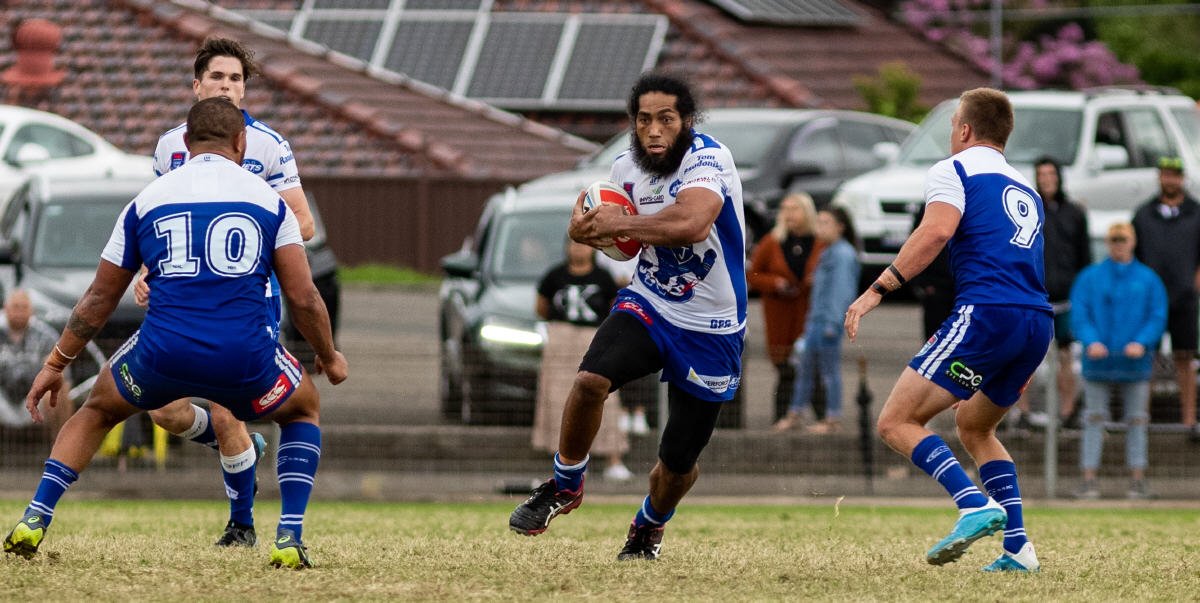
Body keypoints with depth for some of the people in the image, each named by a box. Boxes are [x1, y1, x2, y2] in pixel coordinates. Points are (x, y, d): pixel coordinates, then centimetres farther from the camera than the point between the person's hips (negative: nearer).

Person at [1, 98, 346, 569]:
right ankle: (290, 538, 13)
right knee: (304, 410, 30)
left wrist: (55, 364, 30)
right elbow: (303, 298, 7)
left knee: (97, 411, 31)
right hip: (244, 361, -1)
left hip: (163, 353, 1)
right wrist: (329, 357, 25)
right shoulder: (269, 199, 10)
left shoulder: (146, 200, 14)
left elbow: (100, 298, 20)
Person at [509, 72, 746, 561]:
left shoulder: (707, 159, -21)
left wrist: (619, 223, -30)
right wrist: (589, 231, -5)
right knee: (590, 379, -27)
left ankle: (648, 529, 40)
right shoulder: (626, 167, -1)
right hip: (647, 303, 4)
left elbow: (692, 224, -41)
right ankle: (565, 485, -3)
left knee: (679, 461, 6)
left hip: (711, 330, -4)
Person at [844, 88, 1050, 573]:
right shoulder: (1025, 190, 30)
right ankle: (1017, 546, 11)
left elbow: (937, 229, -12)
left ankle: (975, 505, -27)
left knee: (896, 422, -7)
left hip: (987, 313, -8)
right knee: (974, 427, 27)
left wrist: (878, 288, -15)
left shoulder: (954, 170, 7)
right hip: (1039, 322, 8)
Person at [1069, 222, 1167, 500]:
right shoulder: (1090, 277, 8)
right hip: (1098, 364, 0)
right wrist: (1091, 342, -18)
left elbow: (1158, 318, 1)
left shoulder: (1148, 280, 7)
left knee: (1136, 422, 3)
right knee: (1093, 421, -1)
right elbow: (1079, 314, 0)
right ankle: (1089, 480, -1)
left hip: (1134, 364, 0)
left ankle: (1138, 479, 7)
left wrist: (1142, 344, -16)